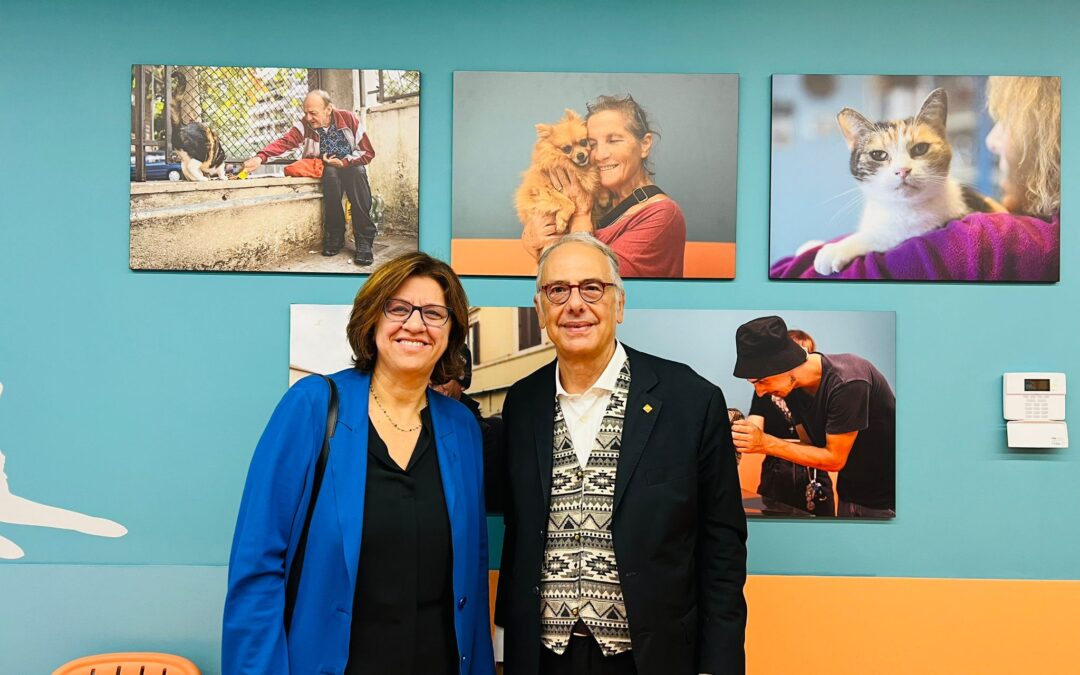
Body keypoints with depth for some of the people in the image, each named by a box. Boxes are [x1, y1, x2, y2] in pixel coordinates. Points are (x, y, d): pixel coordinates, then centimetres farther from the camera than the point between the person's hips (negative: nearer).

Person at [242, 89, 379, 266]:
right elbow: (284, 142, -28)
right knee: (330, 173, -34)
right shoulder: (305, 126, -11)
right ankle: (335, 236, -25)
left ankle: (364, 241, -36)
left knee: (358, 172, -34)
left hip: (351, 167, -1)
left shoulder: (349, 119, -14)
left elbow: (368, 152, -10)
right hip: (326, 171, 1)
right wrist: (261, 157, -45)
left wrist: (344, 162, -22)